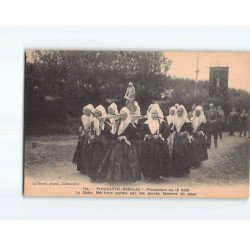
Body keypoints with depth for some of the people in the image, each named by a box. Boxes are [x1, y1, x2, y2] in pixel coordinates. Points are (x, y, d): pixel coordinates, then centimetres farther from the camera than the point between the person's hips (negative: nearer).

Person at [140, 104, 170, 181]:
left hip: (159, 144, -2)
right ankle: (149, 174, 5)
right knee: (148, 158, -5)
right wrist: (146, 135, -3)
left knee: (158, 158, -9)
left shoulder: (162, 122, 5)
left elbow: (167, 131, -3)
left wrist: (159, 136, -11)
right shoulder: (147, 123, 12)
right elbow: (143, 132, 16)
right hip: (148, 144, 2)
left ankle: (157, 175, 0)